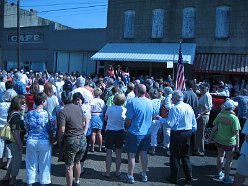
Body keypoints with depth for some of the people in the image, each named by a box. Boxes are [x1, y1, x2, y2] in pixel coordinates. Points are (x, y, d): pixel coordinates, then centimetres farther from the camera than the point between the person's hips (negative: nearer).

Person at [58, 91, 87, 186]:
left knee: (69, 166, 11)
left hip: (71, 141, -6)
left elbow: (62, 130, -20)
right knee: (77, 162, 27)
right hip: (82, 139, 6)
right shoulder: (79, 108, 2)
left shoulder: (62, 111, -17)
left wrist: (59, 139, -5)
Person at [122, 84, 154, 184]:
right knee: (144, 153, 17)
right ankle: (144, 175, 29)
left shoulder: (132, 102, -20)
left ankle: (130, 176, 17)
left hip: (134, 132, -5)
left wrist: (127, 127, 3)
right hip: (147, 132, 6)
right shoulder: (150, 102, -2)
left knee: (131, 155, 7)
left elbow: (128, 120, -17)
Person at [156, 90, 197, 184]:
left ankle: (173, 178, 17)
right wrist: (192, 130, 22)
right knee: (186, 155, 19)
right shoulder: (189, 107, 4)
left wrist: (160, 118, -9)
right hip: (188, 133, 7)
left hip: (177, 134, -7)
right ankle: (188, 177, 27)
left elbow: (170, 124, -21)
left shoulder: (175, 109, -18)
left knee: (175, 156, 7)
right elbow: (194, 123, 9)